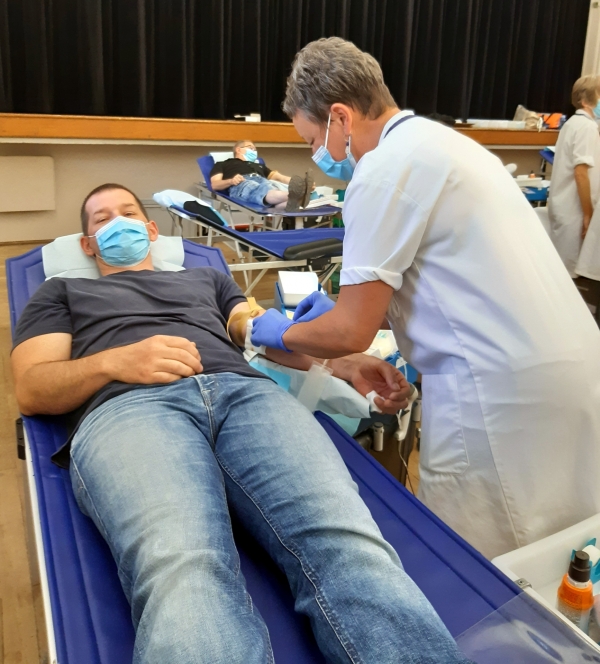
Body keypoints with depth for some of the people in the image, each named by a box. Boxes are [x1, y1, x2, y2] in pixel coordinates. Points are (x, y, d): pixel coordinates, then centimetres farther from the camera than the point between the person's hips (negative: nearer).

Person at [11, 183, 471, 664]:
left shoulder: (207, 278, 41)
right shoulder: (62, 292, 34)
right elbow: (31, 390, 18)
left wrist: (347, 363, 6)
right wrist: (113, 361, -3)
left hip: (246, 392, 3)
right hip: (128, 407, -2)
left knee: (349, 539, -30)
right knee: (181, 570, -39)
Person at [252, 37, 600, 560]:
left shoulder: (385, 170, -12)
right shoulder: (439, 141, 16)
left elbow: (351, 334, -10)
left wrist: (282, 333, 10)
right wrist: (354, 304, 25)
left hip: (504, 387, -9)